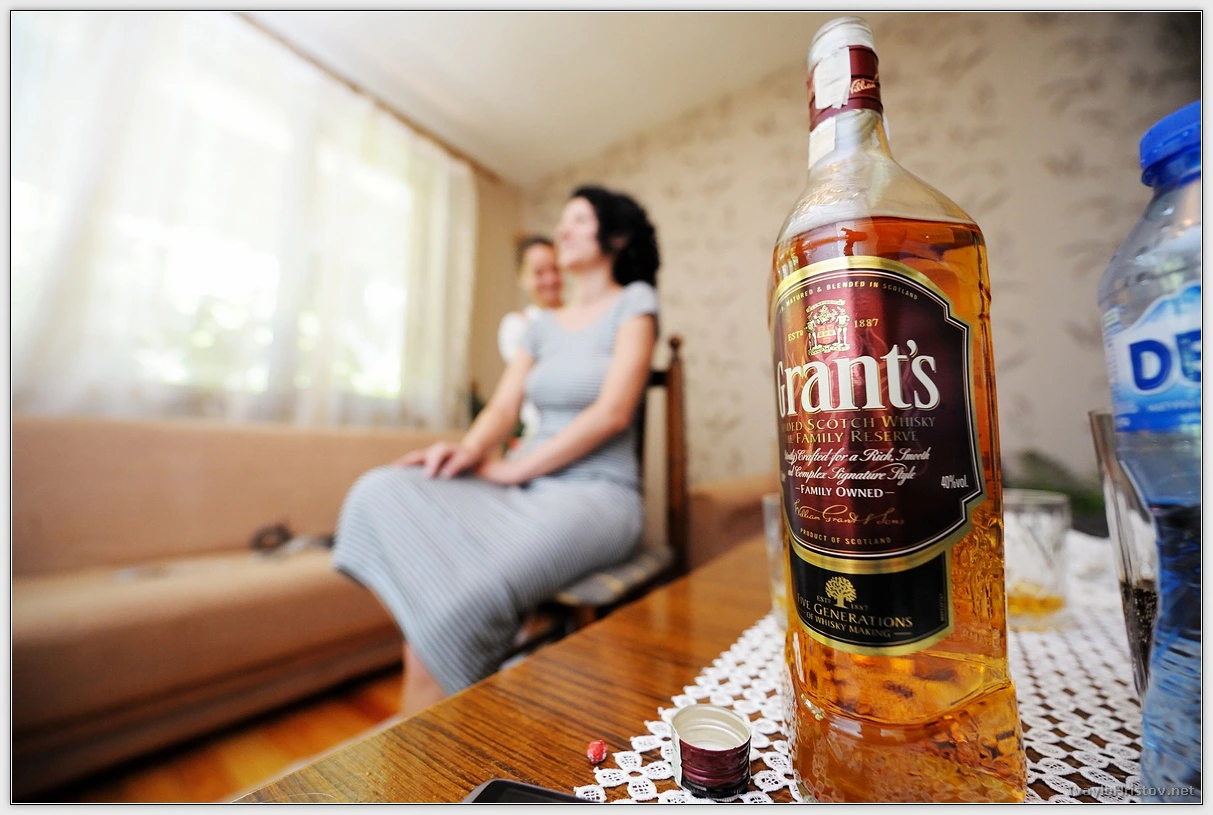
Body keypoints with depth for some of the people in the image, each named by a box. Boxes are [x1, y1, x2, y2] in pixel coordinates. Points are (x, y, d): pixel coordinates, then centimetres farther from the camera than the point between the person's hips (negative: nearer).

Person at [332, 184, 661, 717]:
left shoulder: (634, 302, 2)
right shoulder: (543, 325, 19)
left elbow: (613, 412, -12)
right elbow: (502, 407, 10)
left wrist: (512, 468, -12)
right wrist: (468, 450, -13)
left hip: (598, 493, -6)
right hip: (528, 490, 6)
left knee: (464, 602, -30)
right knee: (380, 491, -15)